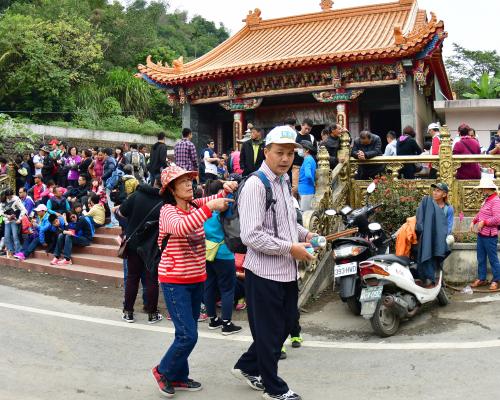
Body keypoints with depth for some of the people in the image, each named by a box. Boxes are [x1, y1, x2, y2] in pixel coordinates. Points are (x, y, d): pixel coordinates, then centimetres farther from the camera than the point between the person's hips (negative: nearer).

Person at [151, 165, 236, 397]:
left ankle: (179, 377, 31)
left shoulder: (195, 206, 4)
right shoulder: (168, 211, -16)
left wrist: (227, 190, -10)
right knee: (187, 335, -9)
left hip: (196, 280, 7)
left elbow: (219, 200, 13)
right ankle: (163, 371, 15)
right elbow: (180, 228, -37)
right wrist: (209, 207, -40)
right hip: (175, 282, -7)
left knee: (188, 333, 15)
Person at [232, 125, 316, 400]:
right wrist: (291, 248, -20)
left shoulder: (284, 182, 11)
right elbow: (251, 236, -25)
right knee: (269, 331, 8)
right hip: (264, 272, -9)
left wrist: (304, 234, 7)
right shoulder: (255, 185, -18)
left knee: (287, 323, 20)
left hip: (287, 271, 9)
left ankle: (247, 367, 39)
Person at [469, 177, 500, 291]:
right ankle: (481, 279, 25)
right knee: (481, 258, 15)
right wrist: (474, 221, 8)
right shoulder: (486, 200, 12)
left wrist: (484, 222, -17)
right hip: (481, 234, 9)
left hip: (490, 236, -9)